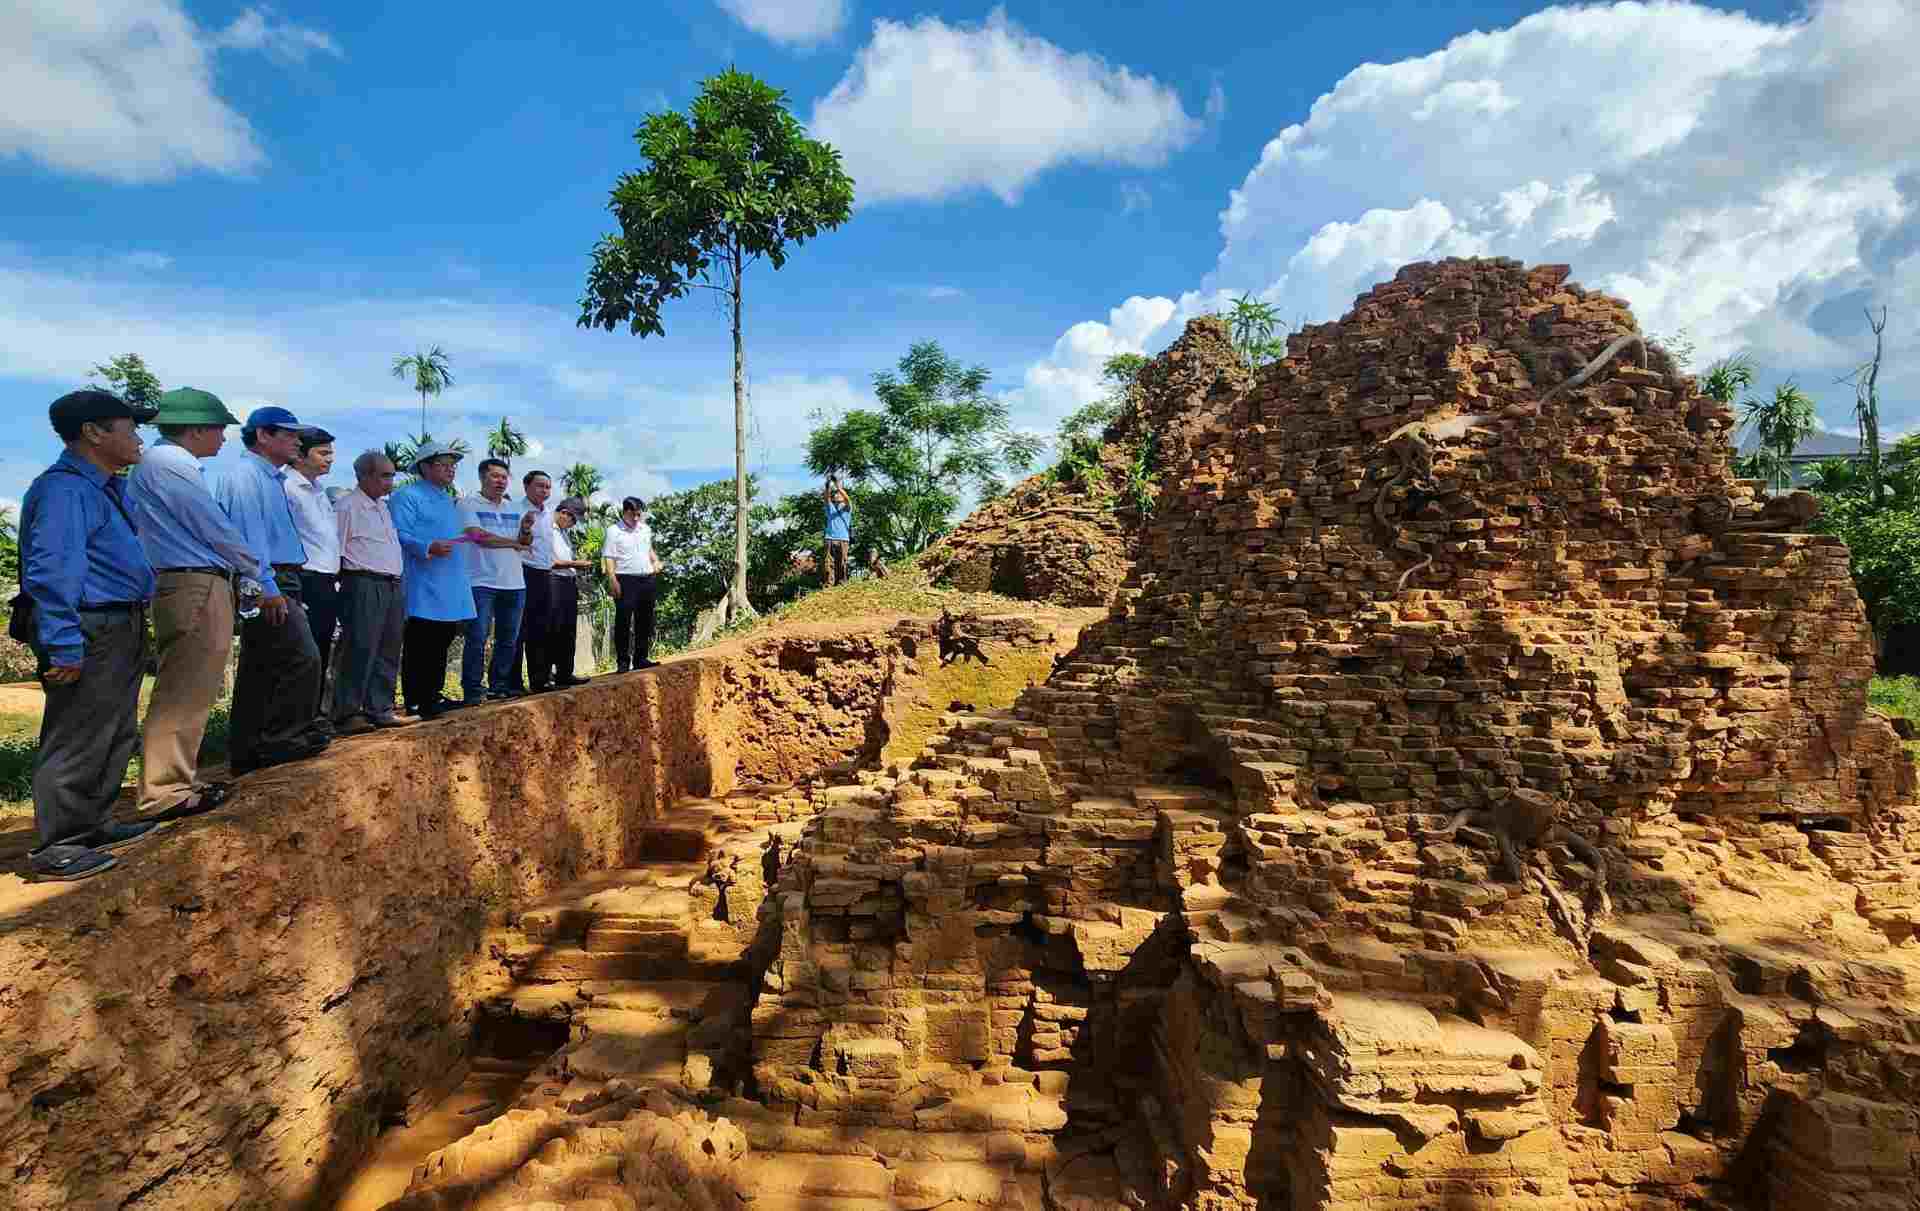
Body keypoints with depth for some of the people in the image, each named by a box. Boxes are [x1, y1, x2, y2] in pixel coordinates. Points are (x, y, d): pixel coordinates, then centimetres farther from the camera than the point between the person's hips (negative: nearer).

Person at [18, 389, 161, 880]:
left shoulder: (106, 487, 14)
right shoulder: (64, 489, -17)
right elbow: (52, 571, -23)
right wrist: (63, 646, -25)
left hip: (120, 631, 10)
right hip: (90, 634, -10)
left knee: (116, 735, 18)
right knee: (77, 741, -3)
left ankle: (92, 825, 30)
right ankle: (55, 848, 6)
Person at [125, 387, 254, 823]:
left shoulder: (167, 463, 18)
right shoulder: (169, 464, -12)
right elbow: (216, 531, -12)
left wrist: (243, 569, 18)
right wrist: (260, 568, 2)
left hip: (193, 586, 10)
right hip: (196, 589, -10)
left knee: (191, 690, 16)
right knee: (182, 693, -5)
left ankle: (178, 780, 25)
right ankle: (165, 793, 1)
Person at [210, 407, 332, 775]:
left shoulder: (271, 479, 21)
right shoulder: (245, 475, -9)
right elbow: (249, 534, -18)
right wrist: (267, 588, -23)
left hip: (274, 583, 11)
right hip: (266, 584, -11)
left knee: (259, 668, 12)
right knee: (302, 658, -13)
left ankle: (248, 751, 18)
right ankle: (283, 741, -7)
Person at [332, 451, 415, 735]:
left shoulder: (383, 506, 20)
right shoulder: (347, 506, -6)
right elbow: (335, 550, -10)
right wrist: (349, 579, -11)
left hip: (393, 586, 9)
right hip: (364, 586, -8)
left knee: (388, 652, 10)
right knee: (360, 651, -7)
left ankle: (380, 709, 17)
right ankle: (346, 714, -1)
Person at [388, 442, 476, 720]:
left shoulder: (448, 501, 22)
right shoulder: (407, 496, -7)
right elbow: (398, 536, -18)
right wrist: (428, 548, -30)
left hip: (449, 592, 9)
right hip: (423, 591, -9)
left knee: (440, 645, 13)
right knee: (418, 649, -5)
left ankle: (433, 697, 21)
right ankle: (415, 703, 1)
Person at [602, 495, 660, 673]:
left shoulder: (646, 529, 15)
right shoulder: (614, 532, -4)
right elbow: (609, 558, -9)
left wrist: (655, 561, 9)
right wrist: (613, 581, -18)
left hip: (647, 579, 6)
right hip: (626, 580, -6)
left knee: (645, 621, 9)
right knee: (623, 621, -5)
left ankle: (641, 658, 18)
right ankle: (622, 661, -1)